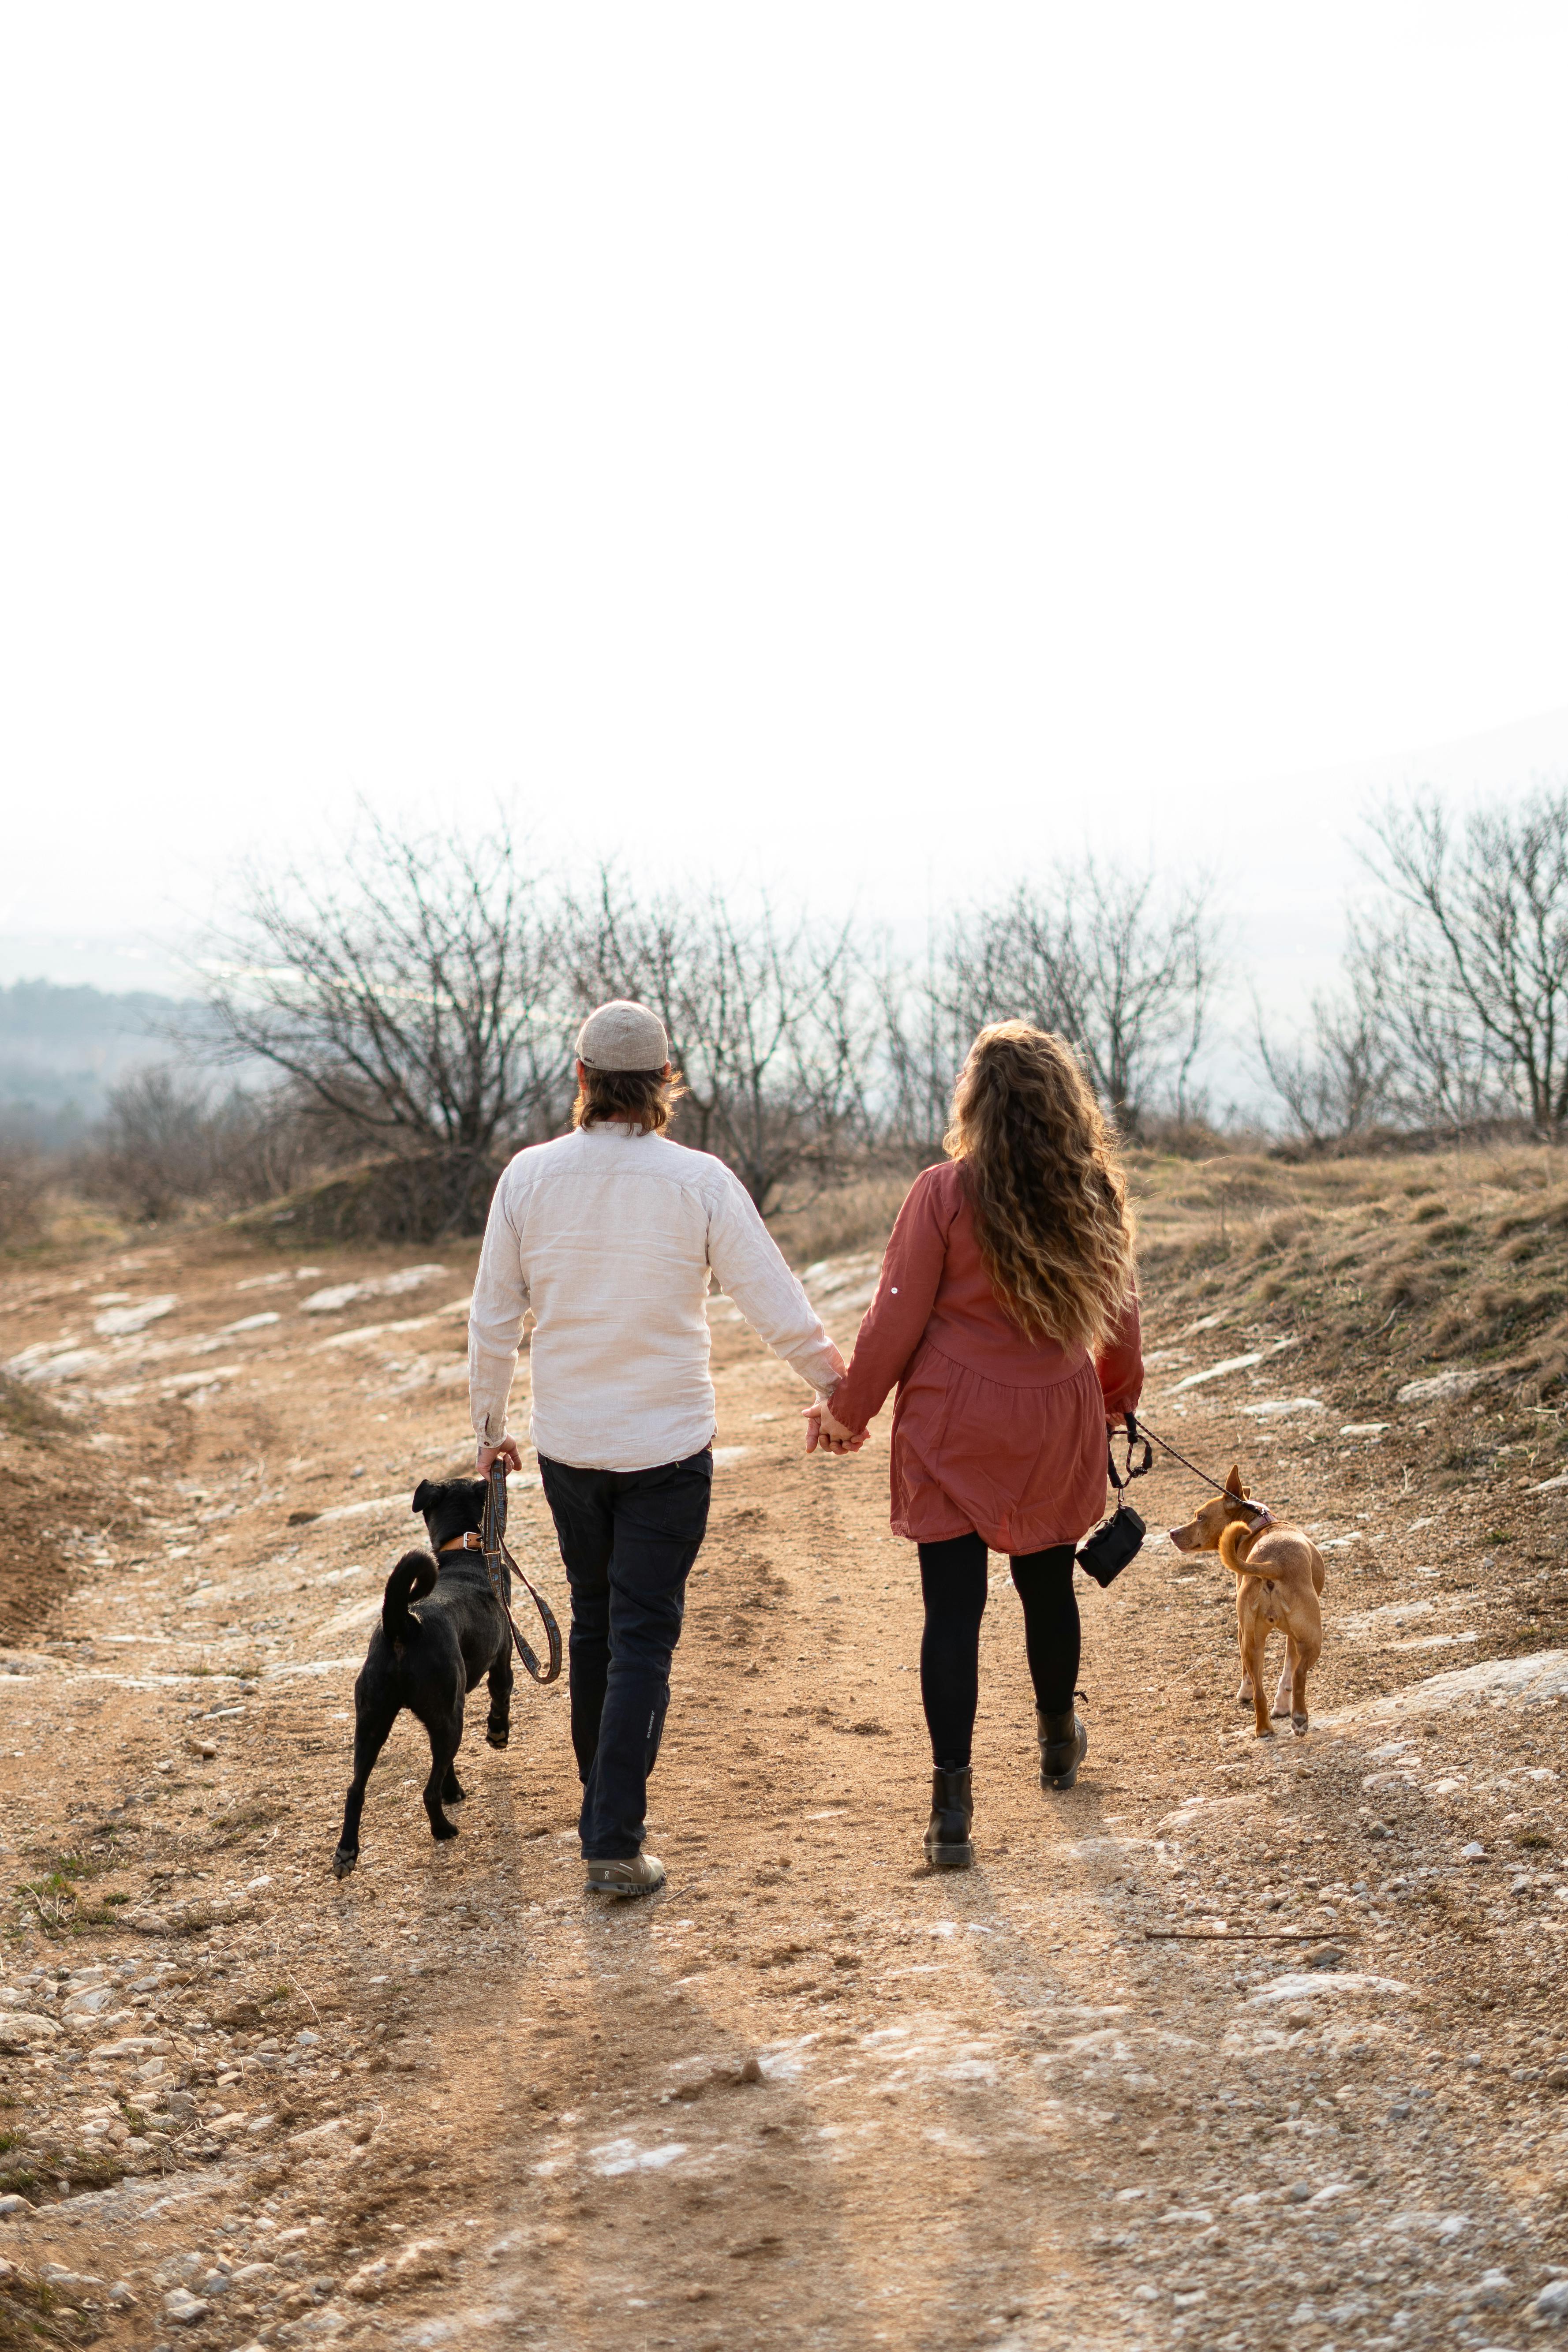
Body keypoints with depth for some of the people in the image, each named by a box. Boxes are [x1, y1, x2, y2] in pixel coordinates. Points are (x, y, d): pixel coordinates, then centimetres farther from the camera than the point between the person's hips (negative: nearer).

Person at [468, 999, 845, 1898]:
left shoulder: (529, 1176, -6)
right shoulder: (700, 1181, -13)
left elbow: (494, 1319, 1)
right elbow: (778, 1307, -9)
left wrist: (489, 1426, 15)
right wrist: (837, 1385, 8)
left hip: (567, 1444, 3)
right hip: (667, 1445, -3)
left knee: (595, 1622, 20)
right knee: (644, 1637, 2)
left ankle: (604, 1800, 34)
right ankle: (615, 1841, -4)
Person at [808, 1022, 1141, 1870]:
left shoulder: (943, 1195, -13)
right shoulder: (1095, 1197, -1)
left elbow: (897, 1318, -9)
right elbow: (1117, 1312, 11)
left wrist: (847, 1410, 3)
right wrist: (1117, 1396, 29)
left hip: (952, 1428, -4)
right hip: (1057, 1425, 4)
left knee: (953, 1604, -2)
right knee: (1048, 1583, 21)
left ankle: (952, 1805, -7)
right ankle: (1058, 1744, 42)